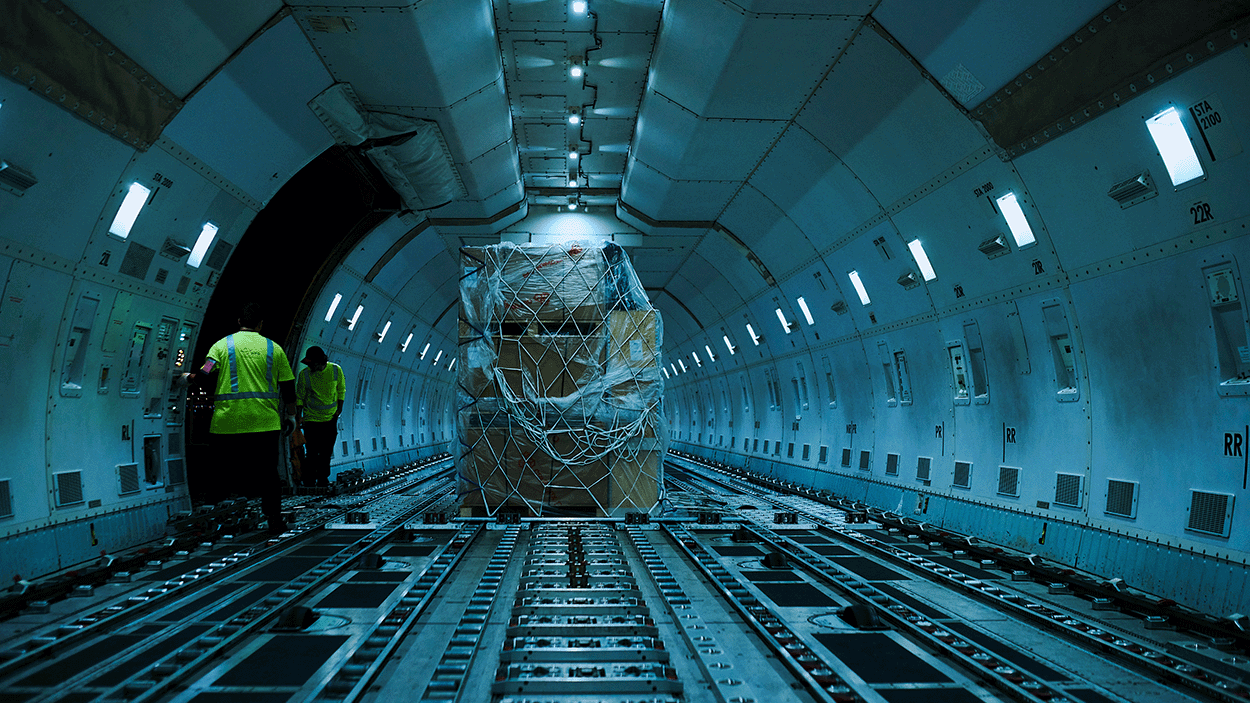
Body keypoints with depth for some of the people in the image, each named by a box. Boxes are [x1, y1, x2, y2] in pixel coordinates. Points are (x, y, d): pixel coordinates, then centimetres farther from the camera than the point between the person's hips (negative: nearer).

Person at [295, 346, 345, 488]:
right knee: (312, 452, -3)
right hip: (311, 418, -2)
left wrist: (339, 408, 3)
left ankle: (323, 478, 21)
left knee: (326, 452, 8)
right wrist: (299, 416, -1)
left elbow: (341, 390, 6)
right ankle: (309, 481, 7)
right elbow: (299, 396, -1)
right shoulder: (304, 374, -10)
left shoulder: (336, 370, -7)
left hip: (330, 418, 2)